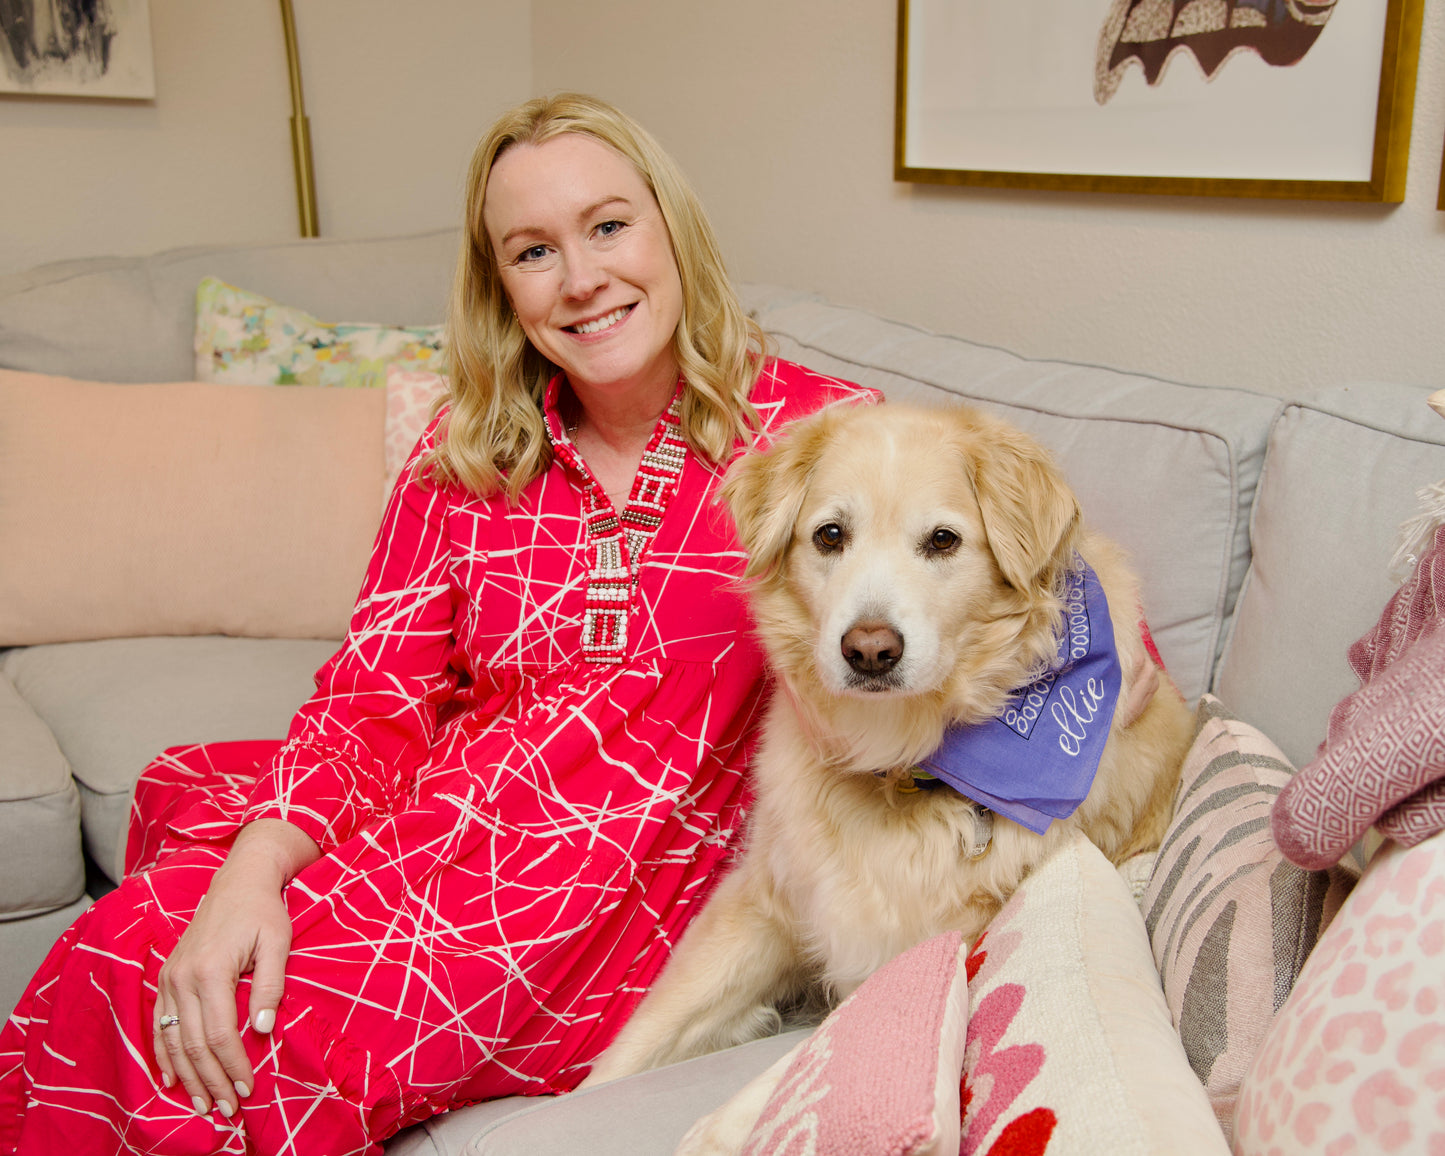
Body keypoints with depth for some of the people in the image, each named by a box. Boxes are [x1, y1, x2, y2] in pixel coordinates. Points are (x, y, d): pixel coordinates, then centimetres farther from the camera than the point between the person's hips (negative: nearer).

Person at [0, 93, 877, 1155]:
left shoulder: (819, 431, -4)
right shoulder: (468, 450, 6)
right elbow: (374, 695, -2)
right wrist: (258, 863, -17)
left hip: (620, 890, -3)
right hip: (436, 817, 4)